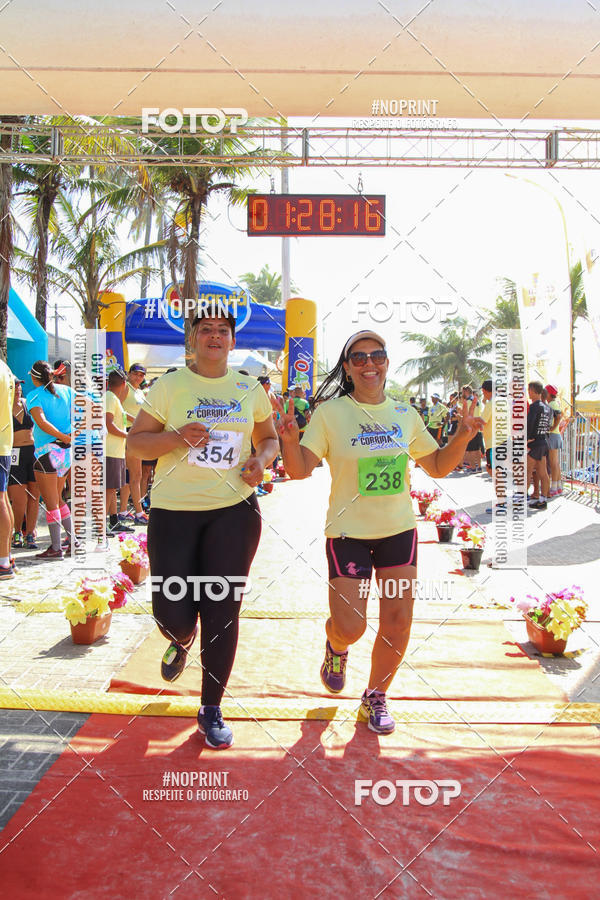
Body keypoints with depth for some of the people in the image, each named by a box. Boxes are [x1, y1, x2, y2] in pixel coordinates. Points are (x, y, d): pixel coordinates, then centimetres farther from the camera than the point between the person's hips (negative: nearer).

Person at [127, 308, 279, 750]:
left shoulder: (251, 389, 8)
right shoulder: (169, 385, 1)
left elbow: (269, 437, 20)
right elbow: (135, 443, 1)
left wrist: (261, 460, -2)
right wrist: (176, 437, -18)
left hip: (234, 510, 1)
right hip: (174, 510, -1)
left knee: (223, 611, 2)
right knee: (173, 612, -2)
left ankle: (212, 709, 20)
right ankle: (181, 641, 40)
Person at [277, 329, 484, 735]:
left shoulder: (405, 414, 4)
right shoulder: (330, 413, -7)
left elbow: (438, 467, 13)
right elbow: (300, 470, -12)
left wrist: (462, 438, -3)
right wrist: (290, 439, -31)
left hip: (399, 530, 4)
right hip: (348, 532, -3)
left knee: (398, 623, 4)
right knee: (349, 627, -4)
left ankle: (375, 696, 29)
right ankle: (336, 647, 35)